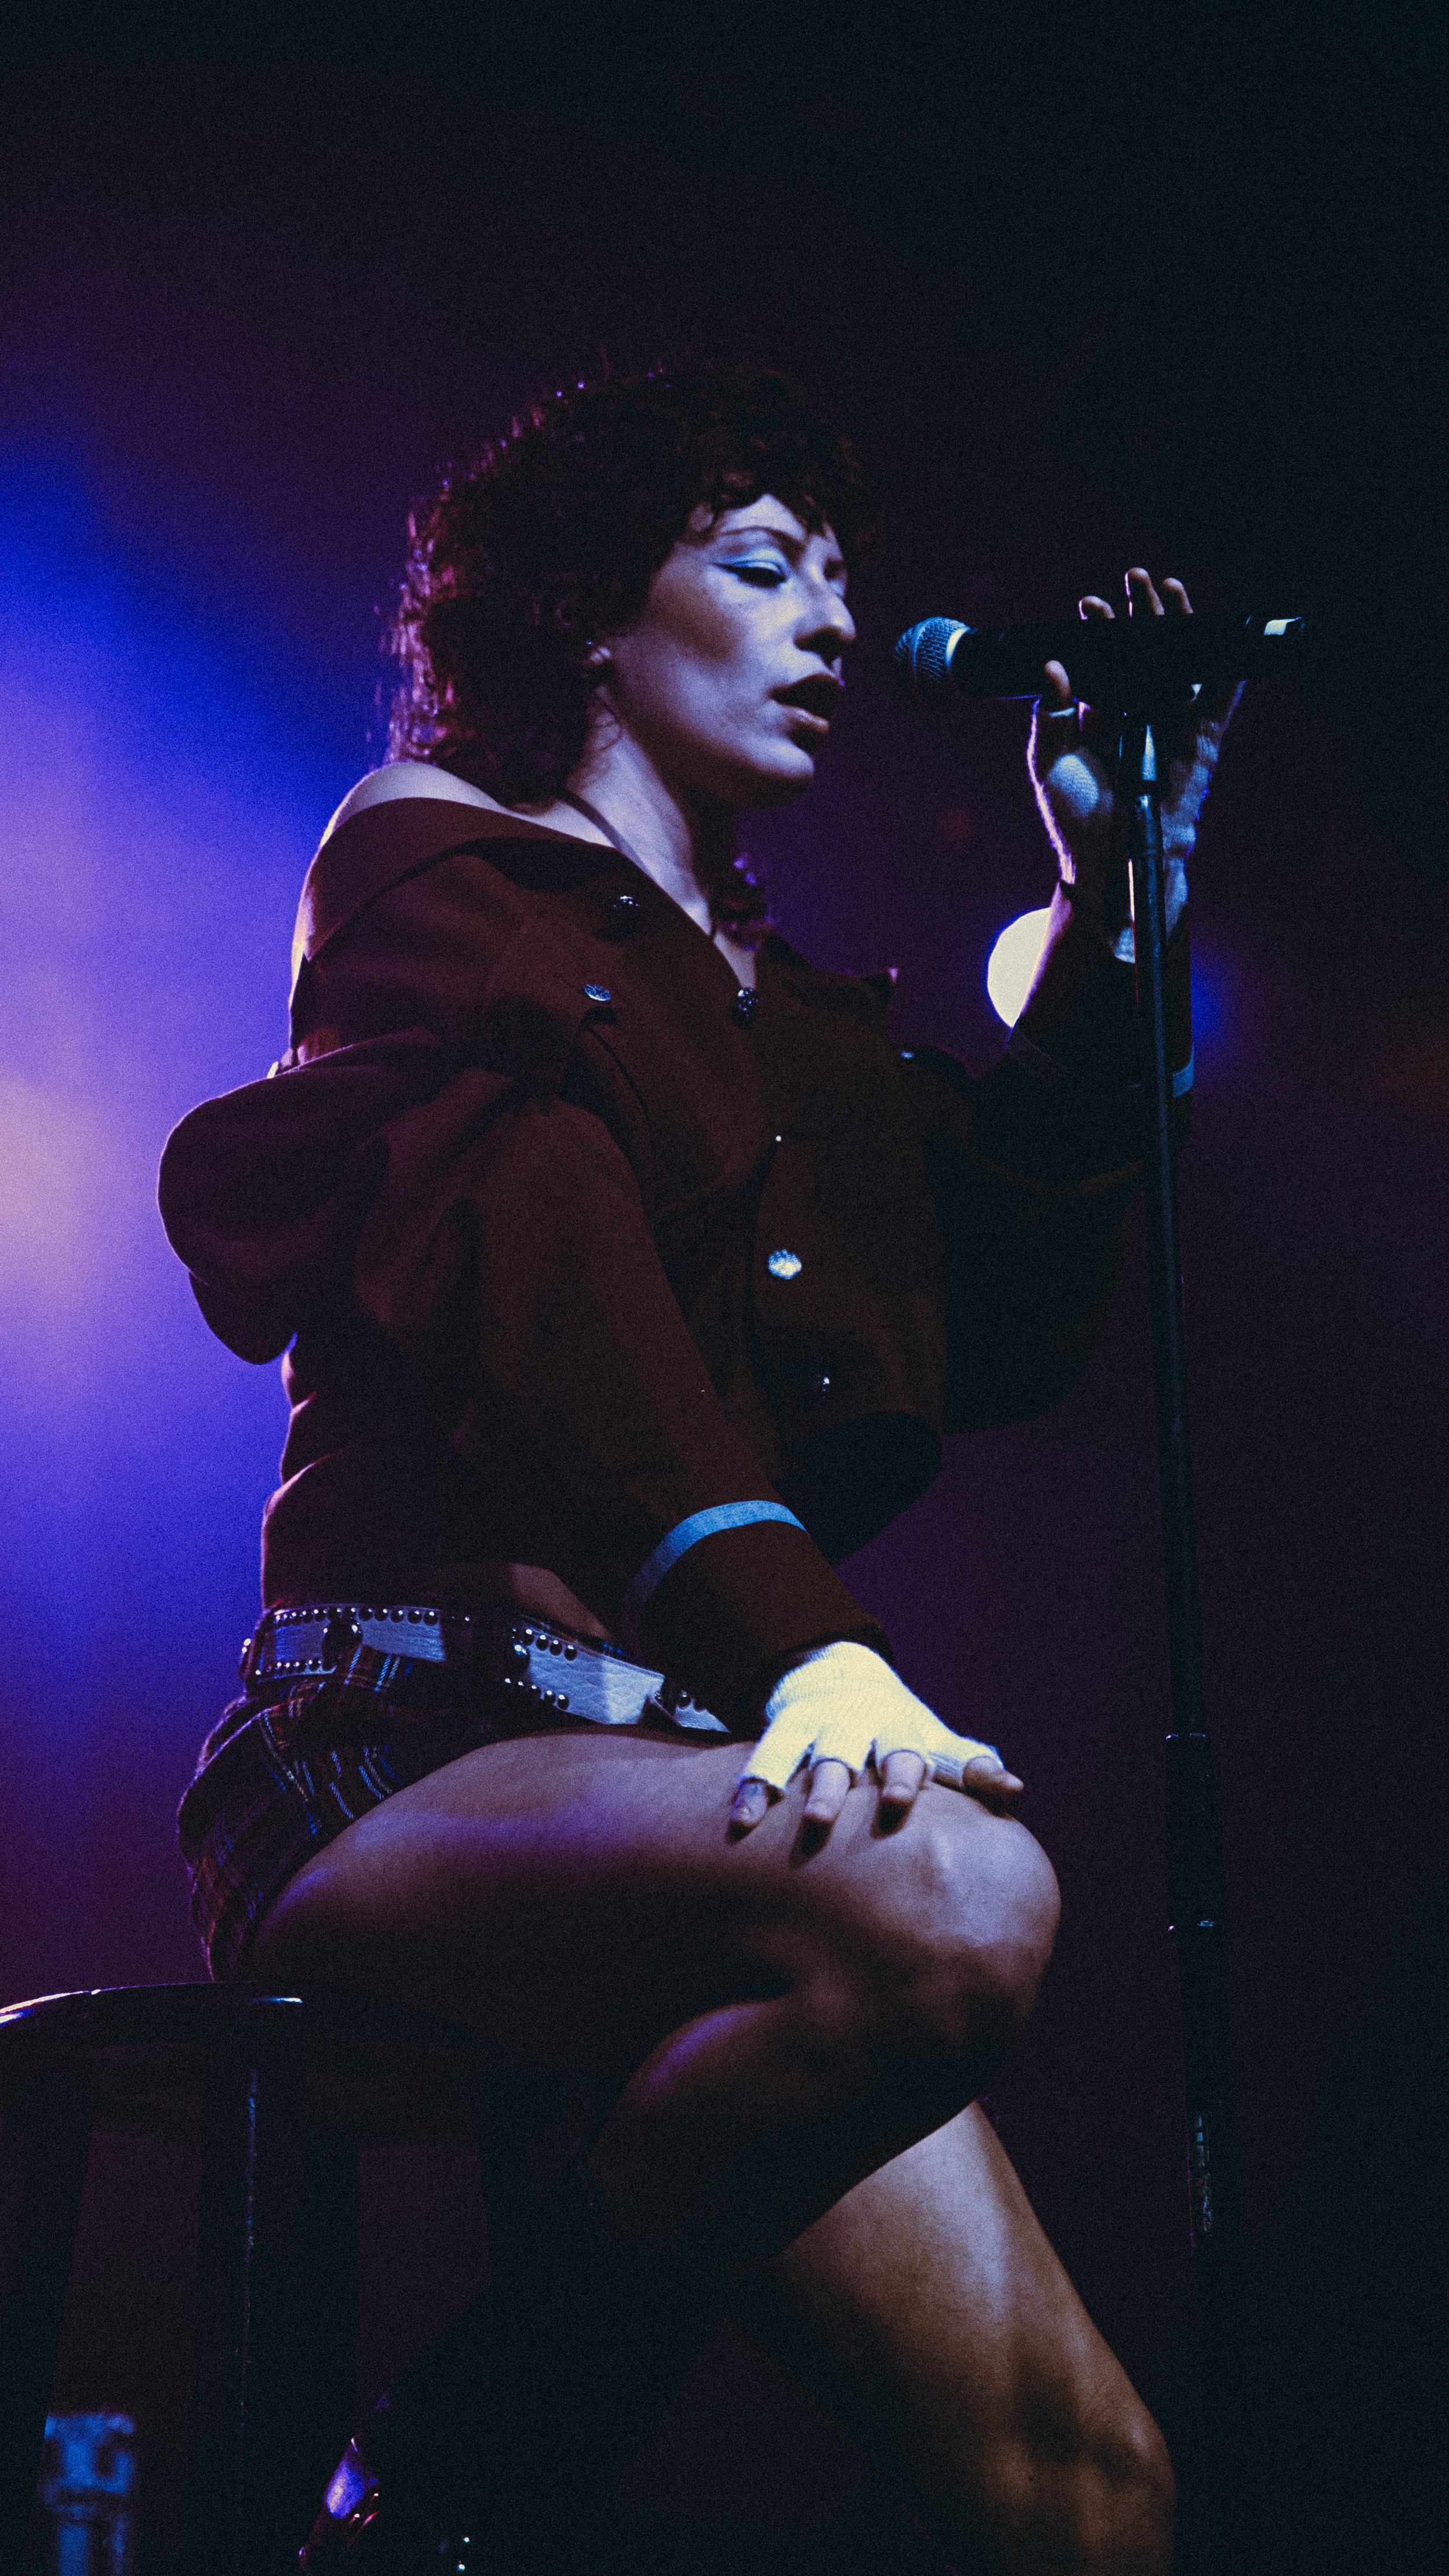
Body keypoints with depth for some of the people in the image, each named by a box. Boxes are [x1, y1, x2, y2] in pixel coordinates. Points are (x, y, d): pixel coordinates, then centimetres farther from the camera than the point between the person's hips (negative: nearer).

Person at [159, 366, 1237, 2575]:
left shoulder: (791, 1010, 25)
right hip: (419, 1736, -7)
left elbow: (1003, 1330, 15)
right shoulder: (440, 864, 5)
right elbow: (533, 1252, -14)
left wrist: (1109, 898, 13)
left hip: (683, 1757, 7)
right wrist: (798, 1640, -29)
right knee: (951, 1901, -37)